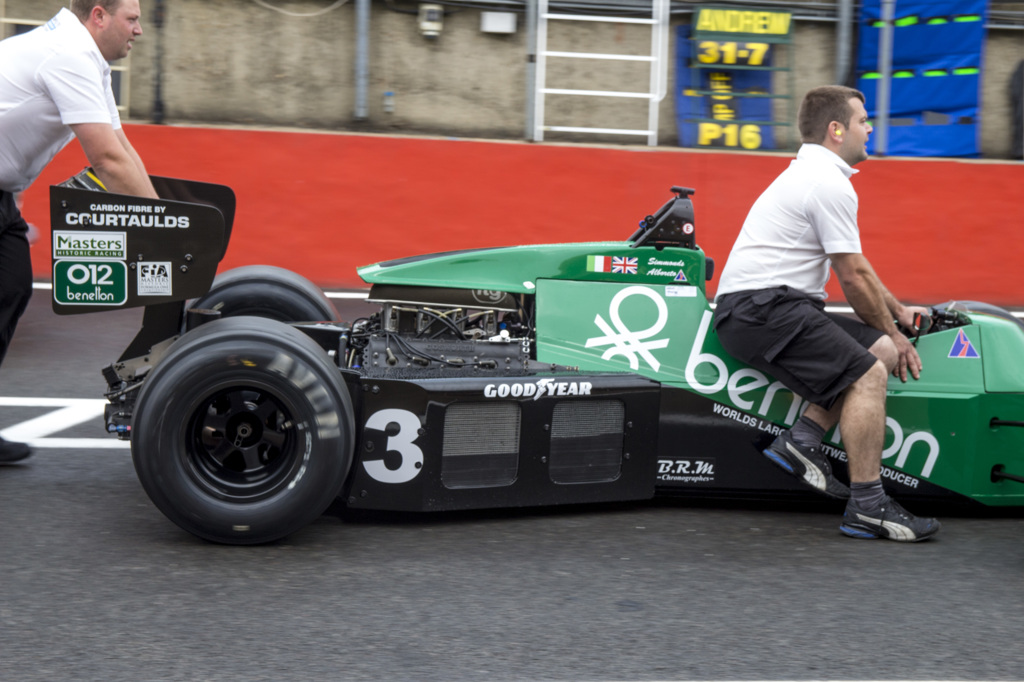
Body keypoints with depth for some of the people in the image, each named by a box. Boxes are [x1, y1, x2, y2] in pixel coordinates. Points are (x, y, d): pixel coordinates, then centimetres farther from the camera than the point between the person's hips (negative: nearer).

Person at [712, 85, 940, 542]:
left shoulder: (813, 174, 22)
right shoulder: (829, 183, -12)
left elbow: (855, 268, 30)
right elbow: (853, 278, -9)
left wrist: (897, 311, 31)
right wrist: (891, 331, 3)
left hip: (777, 304, 11)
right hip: (761, 306, -11)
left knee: (881, 351, 3)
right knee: (867, 373, -19)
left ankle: (802, 439, -3)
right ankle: (867, 507, -18)